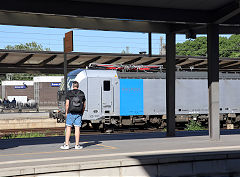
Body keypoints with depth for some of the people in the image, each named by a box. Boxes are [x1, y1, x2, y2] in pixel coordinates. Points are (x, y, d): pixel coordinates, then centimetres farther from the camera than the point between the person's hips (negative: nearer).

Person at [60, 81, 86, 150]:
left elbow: (67, 104, -8)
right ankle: (77, 145, 3)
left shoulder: (69, 93, -3)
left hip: (71, 113, -2)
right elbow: (84, 105, 6)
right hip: (79, 114, 2)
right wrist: (82, 112, 18)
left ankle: (66, 145, 1)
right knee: (77, 128, 2)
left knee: (68, 128, 2)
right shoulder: (82, 93, 4)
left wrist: (66, 112, 3)